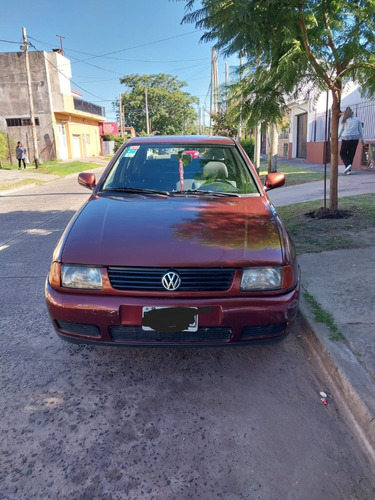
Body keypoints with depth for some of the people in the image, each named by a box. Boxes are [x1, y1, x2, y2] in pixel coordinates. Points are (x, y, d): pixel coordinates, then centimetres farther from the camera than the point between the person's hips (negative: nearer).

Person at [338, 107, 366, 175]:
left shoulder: (344, 121, 0)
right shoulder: (357, 120, 9)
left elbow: (340, 131, 0)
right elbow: (360, 131, 13)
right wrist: (362, 140, 20)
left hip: (346, 138, -3)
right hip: (355, 138, 3)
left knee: (342, 153, 8)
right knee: (351, 154, 9)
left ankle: (348, 164, -17)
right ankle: (348, 170, 8)